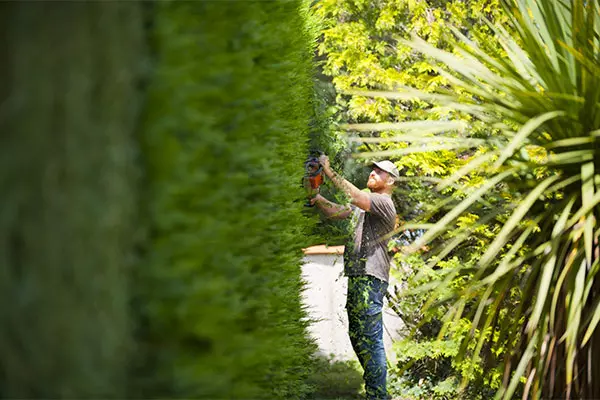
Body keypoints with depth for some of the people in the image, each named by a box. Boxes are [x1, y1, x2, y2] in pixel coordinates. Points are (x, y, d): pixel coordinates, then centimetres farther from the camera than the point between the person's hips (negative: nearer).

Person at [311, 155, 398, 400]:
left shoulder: (384, 203, -7)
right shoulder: (365, 205, 23)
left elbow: (356, 197, -23)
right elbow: (335, 211, 23)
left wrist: (330, 173, -18)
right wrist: (316, 198, 4)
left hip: (371, 279, -10)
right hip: (357, 278, 10)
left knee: (371, 339, -13)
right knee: (357, 336, 14)